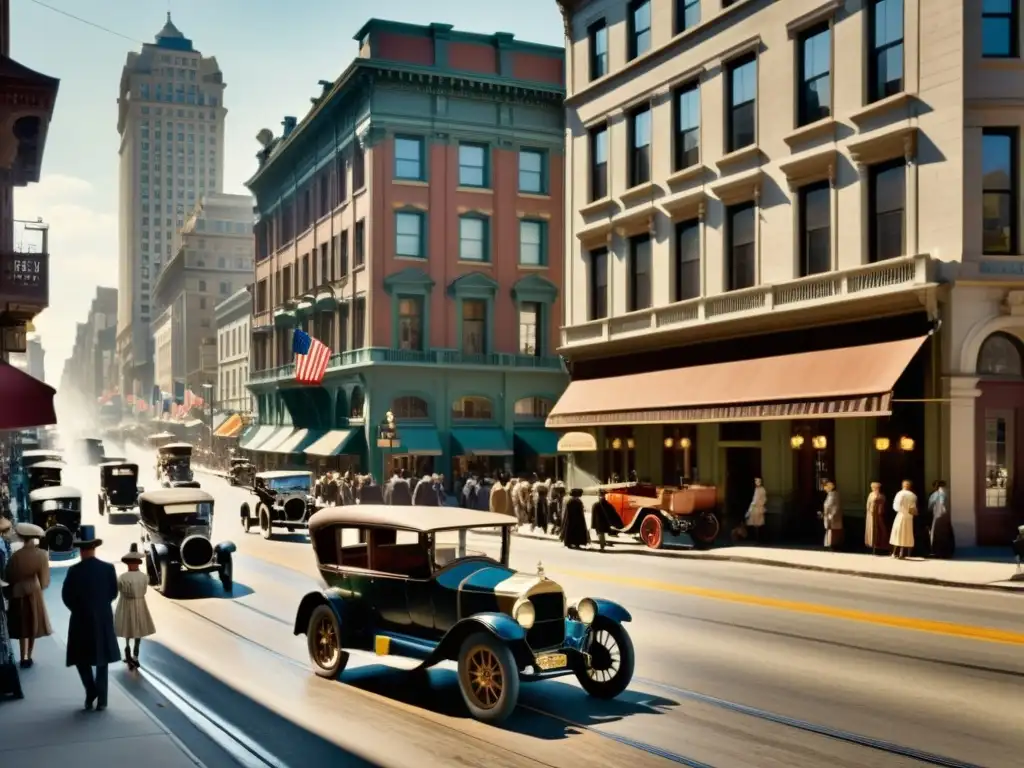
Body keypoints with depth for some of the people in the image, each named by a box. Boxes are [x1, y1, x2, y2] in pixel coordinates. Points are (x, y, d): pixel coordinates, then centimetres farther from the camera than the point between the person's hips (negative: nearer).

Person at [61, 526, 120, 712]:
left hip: (81, 620, -2)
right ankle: (101, 700, 9)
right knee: (102, 660, 11)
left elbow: (66, 596, -6)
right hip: (104, 619, 2)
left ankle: (91, 693, 1)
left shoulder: (74, 571, -13)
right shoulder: (108, 568, -6)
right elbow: (113, 593, 3)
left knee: (81, 658, 15)